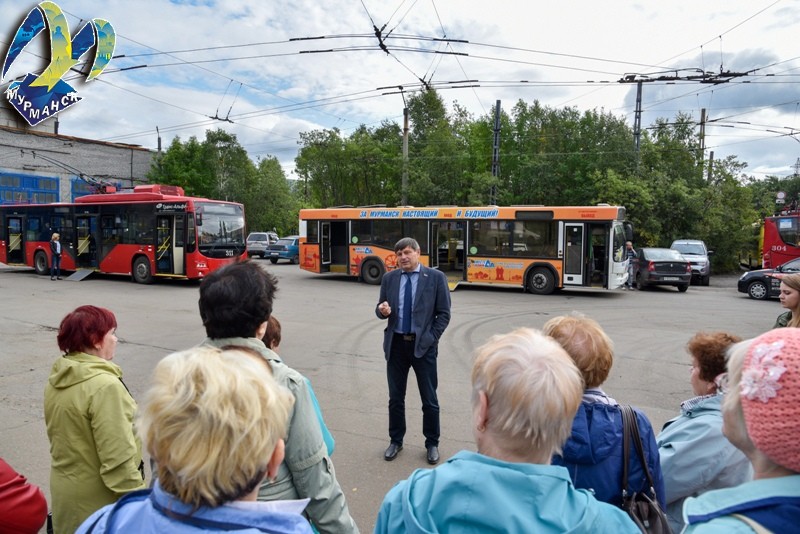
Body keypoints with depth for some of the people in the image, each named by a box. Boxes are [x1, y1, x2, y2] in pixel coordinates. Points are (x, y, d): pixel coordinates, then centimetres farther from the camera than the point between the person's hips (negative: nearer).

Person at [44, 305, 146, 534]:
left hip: (65, 493, 8)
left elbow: (59, 436, 13)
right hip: (99, 500, -8)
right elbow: (117, 458, -26)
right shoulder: (104, 386, -26)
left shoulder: (56, 380, 1)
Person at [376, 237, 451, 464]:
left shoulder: (436, 277, -5)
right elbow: (381, 309, 10)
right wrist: (382, 310, -14)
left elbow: (444, 313, -4)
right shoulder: (389, 278, 5)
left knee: (429, 400, 8)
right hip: (396, 344, 3)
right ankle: (395, 441, 31)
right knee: (395, 397, 13)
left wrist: (431, 339, -10)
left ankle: (432, 444, 26)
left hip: (423, 345, -3)